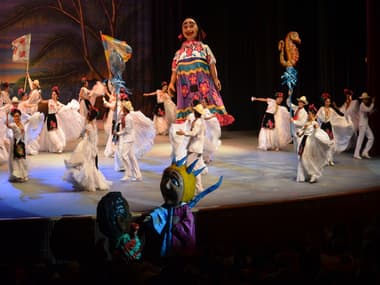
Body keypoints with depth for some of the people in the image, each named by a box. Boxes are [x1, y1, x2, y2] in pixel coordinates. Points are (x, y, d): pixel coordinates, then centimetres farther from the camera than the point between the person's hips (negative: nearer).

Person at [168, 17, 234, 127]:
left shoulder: (204, 48, 15)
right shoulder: (179, 52, 22)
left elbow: (212, 64, 5)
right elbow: (174, 70, 16)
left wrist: (216, 79, -8)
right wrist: (172, 83, 1)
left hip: (202, 84, -2)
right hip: (185, 86, 2)